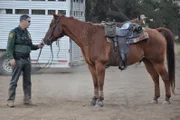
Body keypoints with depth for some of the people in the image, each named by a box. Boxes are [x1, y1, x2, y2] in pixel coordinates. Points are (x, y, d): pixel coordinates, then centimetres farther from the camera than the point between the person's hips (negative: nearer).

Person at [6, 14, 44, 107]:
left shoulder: (27, 33, 13)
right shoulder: (14, 32, -8)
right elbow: (9, 47, -13)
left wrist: (38, 46, 4)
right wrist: (11, 58, -23)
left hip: (27, 59, 7)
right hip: (18, 60, -7)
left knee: (27, 81, 10)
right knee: (14, 81, -5)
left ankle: (27, 99, 18)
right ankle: (10, 100, -2)